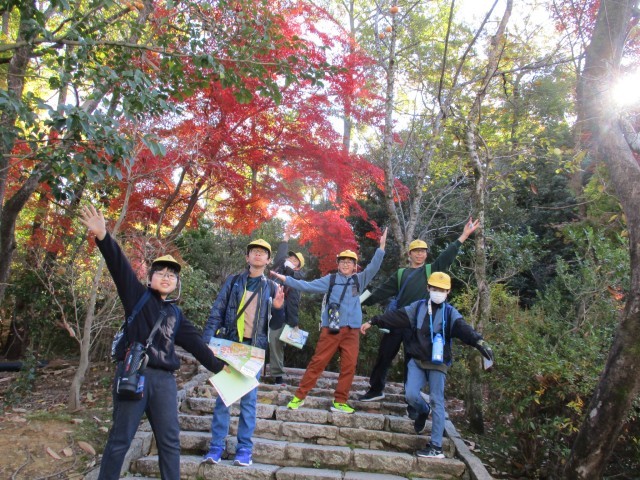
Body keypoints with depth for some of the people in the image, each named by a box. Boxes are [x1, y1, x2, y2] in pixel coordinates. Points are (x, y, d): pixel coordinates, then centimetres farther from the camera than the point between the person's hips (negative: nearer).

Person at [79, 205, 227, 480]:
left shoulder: (175, 313, 18)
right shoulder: (138, 296, 4)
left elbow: (194, 342, 19)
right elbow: (120, 267, -11)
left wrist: (217, 365, 16)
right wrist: (103, 237, -25)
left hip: (164, 379, 5)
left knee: (170, 439, 8)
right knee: (120, 439, 2)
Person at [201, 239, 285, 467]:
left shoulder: (271, 287, 9)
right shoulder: (233, 281, 8)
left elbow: (278, 322, 11)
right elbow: (217, 312, 3)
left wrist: (278, 308, -11)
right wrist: (206, 340, -7)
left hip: (255, 348, 0)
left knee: (249, 398, 2)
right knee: (223, 395, 0)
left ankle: (244, 448, 9)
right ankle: (216, 445, 8)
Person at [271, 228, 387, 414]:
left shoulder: (359, 280, 11)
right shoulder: (330, 279, 8)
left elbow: (373, 268, -2)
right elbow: (307, 286, 5)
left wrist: (381, 246, -13)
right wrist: (285, 279, -1)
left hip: (351, 330, 2)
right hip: (331, 328, -2)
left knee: (349, 365, 1)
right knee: (317, 362, 1)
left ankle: (340, 402, 12)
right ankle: (299, 396, 9)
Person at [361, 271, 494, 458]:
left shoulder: (450, 312, -3)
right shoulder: (418, 307, 5)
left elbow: (463, 328, -20)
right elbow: (396, 316, 4)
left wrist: (478, 341, -39)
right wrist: (373, 321, 1)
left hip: (438, 364, -2)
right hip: (417, 361, 2)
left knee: (437, 402, -2)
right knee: (411, 394, -11)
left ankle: (436, 447, 2)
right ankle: (423, 411, 25)